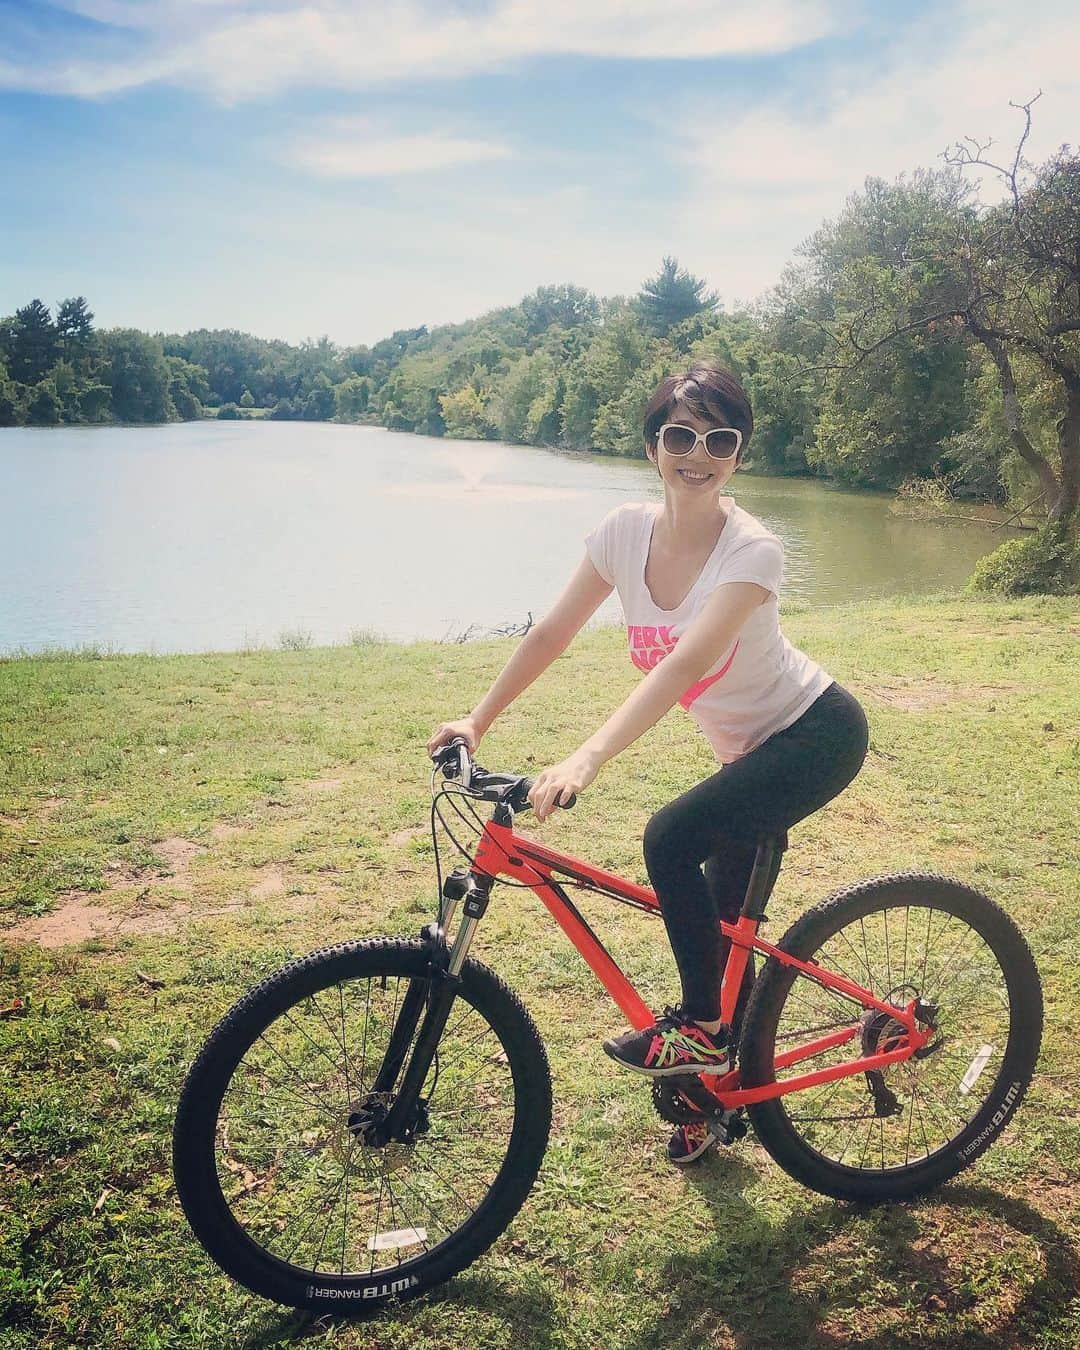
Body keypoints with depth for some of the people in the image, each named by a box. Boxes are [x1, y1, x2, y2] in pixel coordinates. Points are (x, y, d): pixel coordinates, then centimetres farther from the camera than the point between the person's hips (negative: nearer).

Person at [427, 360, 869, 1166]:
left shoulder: (752, 550, -27)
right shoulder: (627, 531, -10)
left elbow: (684, 664, -40)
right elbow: (552, 633, -3)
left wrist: (589, 757, -49)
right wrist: (477, 722, -6)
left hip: (817, 734, -6)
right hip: (748, 749, 6)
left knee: (671, 839, -26)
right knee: (723, 922, 12)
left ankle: (701, 1025, -4)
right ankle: (728, 1086, 34)